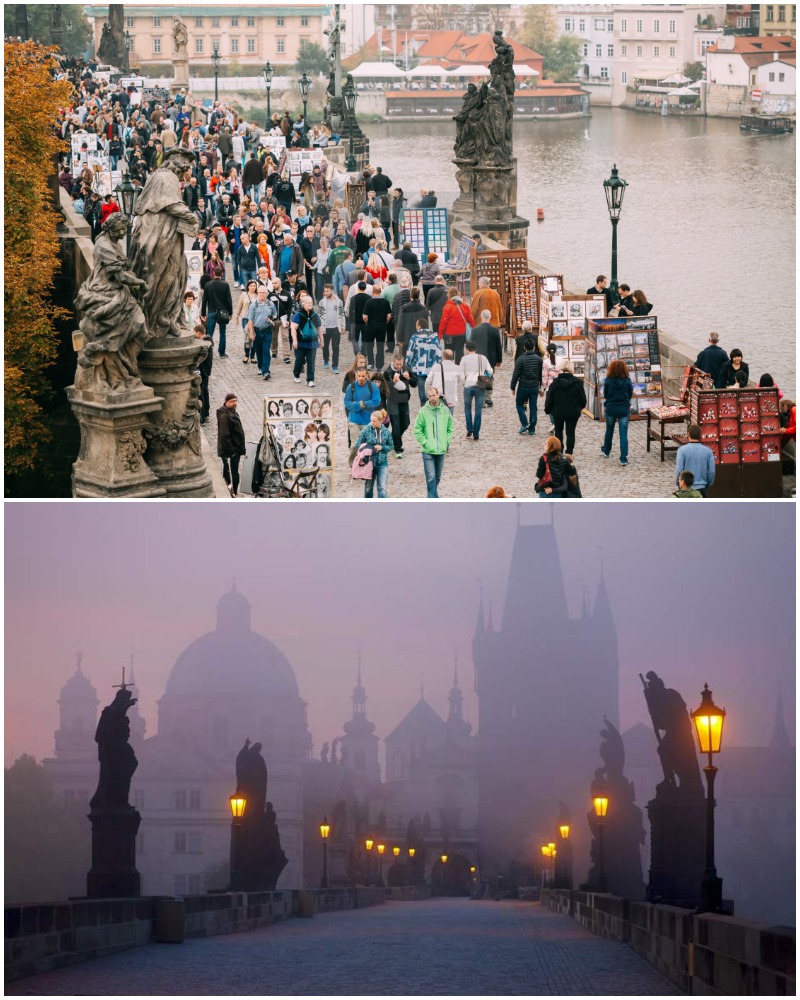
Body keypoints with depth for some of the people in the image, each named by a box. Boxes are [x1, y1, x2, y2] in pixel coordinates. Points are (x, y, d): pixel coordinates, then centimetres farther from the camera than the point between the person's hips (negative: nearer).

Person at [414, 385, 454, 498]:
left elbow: (450, 428, 12)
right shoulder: (423, 411, -7)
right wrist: (425, 442, -10)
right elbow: (417, 430, -3)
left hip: (441, 450, 3)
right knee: (431, 477, -9)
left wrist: (447, 442, 2)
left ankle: (431, 497, 30)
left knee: (438, 477, 13)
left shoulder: (445, 410, 2)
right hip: (428, 451, -3)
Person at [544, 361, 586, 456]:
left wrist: (547, 409, 10)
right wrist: (579, 408, 17)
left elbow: (549, 399, -5)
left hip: (558, 412, 1)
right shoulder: (577, 383, -10)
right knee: (570, 433, 8)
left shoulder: (555, 383, -10)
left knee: (558, 431, 19)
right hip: (573, 412, -1)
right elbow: (583, 399, -2)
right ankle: (569, 453, 8)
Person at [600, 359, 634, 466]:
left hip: (611, 409, 1)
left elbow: (605, 395, 0)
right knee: (623, 434, 1)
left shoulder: (608, 381, -11)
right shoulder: (627, 381, -9)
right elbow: (630, 394, 4)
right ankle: (623, 458, -5)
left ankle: (606, 451, 43)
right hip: (624, 409, -1)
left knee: (609, 430, 23)